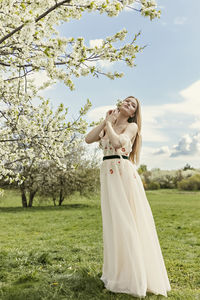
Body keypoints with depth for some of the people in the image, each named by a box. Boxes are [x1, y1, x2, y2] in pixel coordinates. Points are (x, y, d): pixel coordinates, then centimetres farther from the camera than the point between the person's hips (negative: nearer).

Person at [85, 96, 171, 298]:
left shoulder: (132, 126, 2)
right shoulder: (107, 126, 18)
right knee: (114, 222, 8)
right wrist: (105, 121, 6)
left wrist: (109, 124, -1)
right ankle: (118, 272, 20)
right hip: (108, 175, 5)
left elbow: (117, 142, -16)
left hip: (125, 174, -5)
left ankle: (134, 276, 6)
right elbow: (88, 139, 5)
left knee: (128, 221, -4)